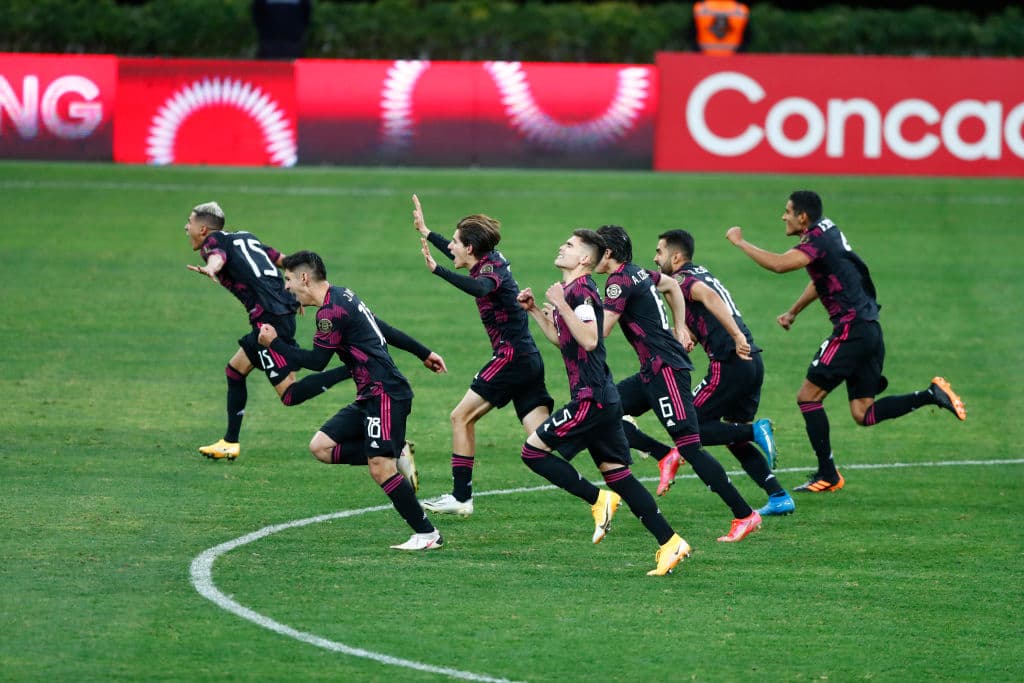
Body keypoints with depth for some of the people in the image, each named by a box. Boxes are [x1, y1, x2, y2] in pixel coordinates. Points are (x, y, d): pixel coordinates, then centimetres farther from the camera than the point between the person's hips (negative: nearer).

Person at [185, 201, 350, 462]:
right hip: (284, 310, 9)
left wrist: (210, 269, -49)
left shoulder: (212, 241, 0)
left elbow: (218, 255, -25)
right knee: (235, 370, 21)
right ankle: (230, 443, 23)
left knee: (289, 394, -10)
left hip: (269, 318, -9)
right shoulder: (244, 237, 23)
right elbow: (284, 260, 29)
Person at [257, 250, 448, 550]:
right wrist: (423, 353, 31)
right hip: (369, 398, 10)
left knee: (380, 468, -14)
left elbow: (316, 361, -11)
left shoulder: (331, 311, -15)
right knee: (321, 446, 2)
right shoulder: (342, 295, 16)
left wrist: (274, 343, -1)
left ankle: (427, 534, -8)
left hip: (385, 393, -10)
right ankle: (396, 456, 5)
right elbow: (385, 329, 24)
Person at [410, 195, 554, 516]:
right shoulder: (492, 260, 13)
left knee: (461, 417, -1)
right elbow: (461, 258, 36)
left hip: (511, 355, -9)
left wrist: (437, 270, -44)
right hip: (528, 358, 9)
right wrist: (425, 232, 45)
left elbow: (480, 287, -38)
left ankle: (460, 497, 0)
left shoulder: (491, 267, -13)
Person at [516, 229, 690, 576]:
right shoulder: (569, 289, 18)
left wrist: (562, 305, -24)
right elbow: (562, 340, 30)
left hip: (591, 397, -10)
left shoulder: (580, 290, -13)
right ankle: (670, 542, 7)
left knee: (534, 450, -6)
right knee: (616, 473, 9)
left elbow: (589, 339, -25)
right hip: (603, 396, 10)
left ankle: (599, 500, -3)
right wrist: (533, 310, 24)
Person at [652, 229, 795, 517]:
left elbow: (708, 296, -26)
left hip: (730, 362, -9)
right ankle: (779, 498, 7)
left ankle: (756, 430, -14)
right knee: (734, 438, 17)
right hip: (753, 362, 9)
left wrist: (736, 336, -35)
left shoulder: (681, 280, -5)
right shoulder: (702, 273, 22)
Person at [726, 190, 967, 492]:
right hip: (870, 329, 9)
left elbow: (778, 264, -29)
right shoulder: (827, 231, 17)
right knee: (863, 413, 7)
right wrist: (792, 313, 29)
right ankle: (932, 395, -3)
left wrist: (740, 242, -17)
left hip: (852, 329, -9)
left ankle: (827, 475, 0)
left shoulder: (818, 239, -13)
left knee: (808, 396, -2)